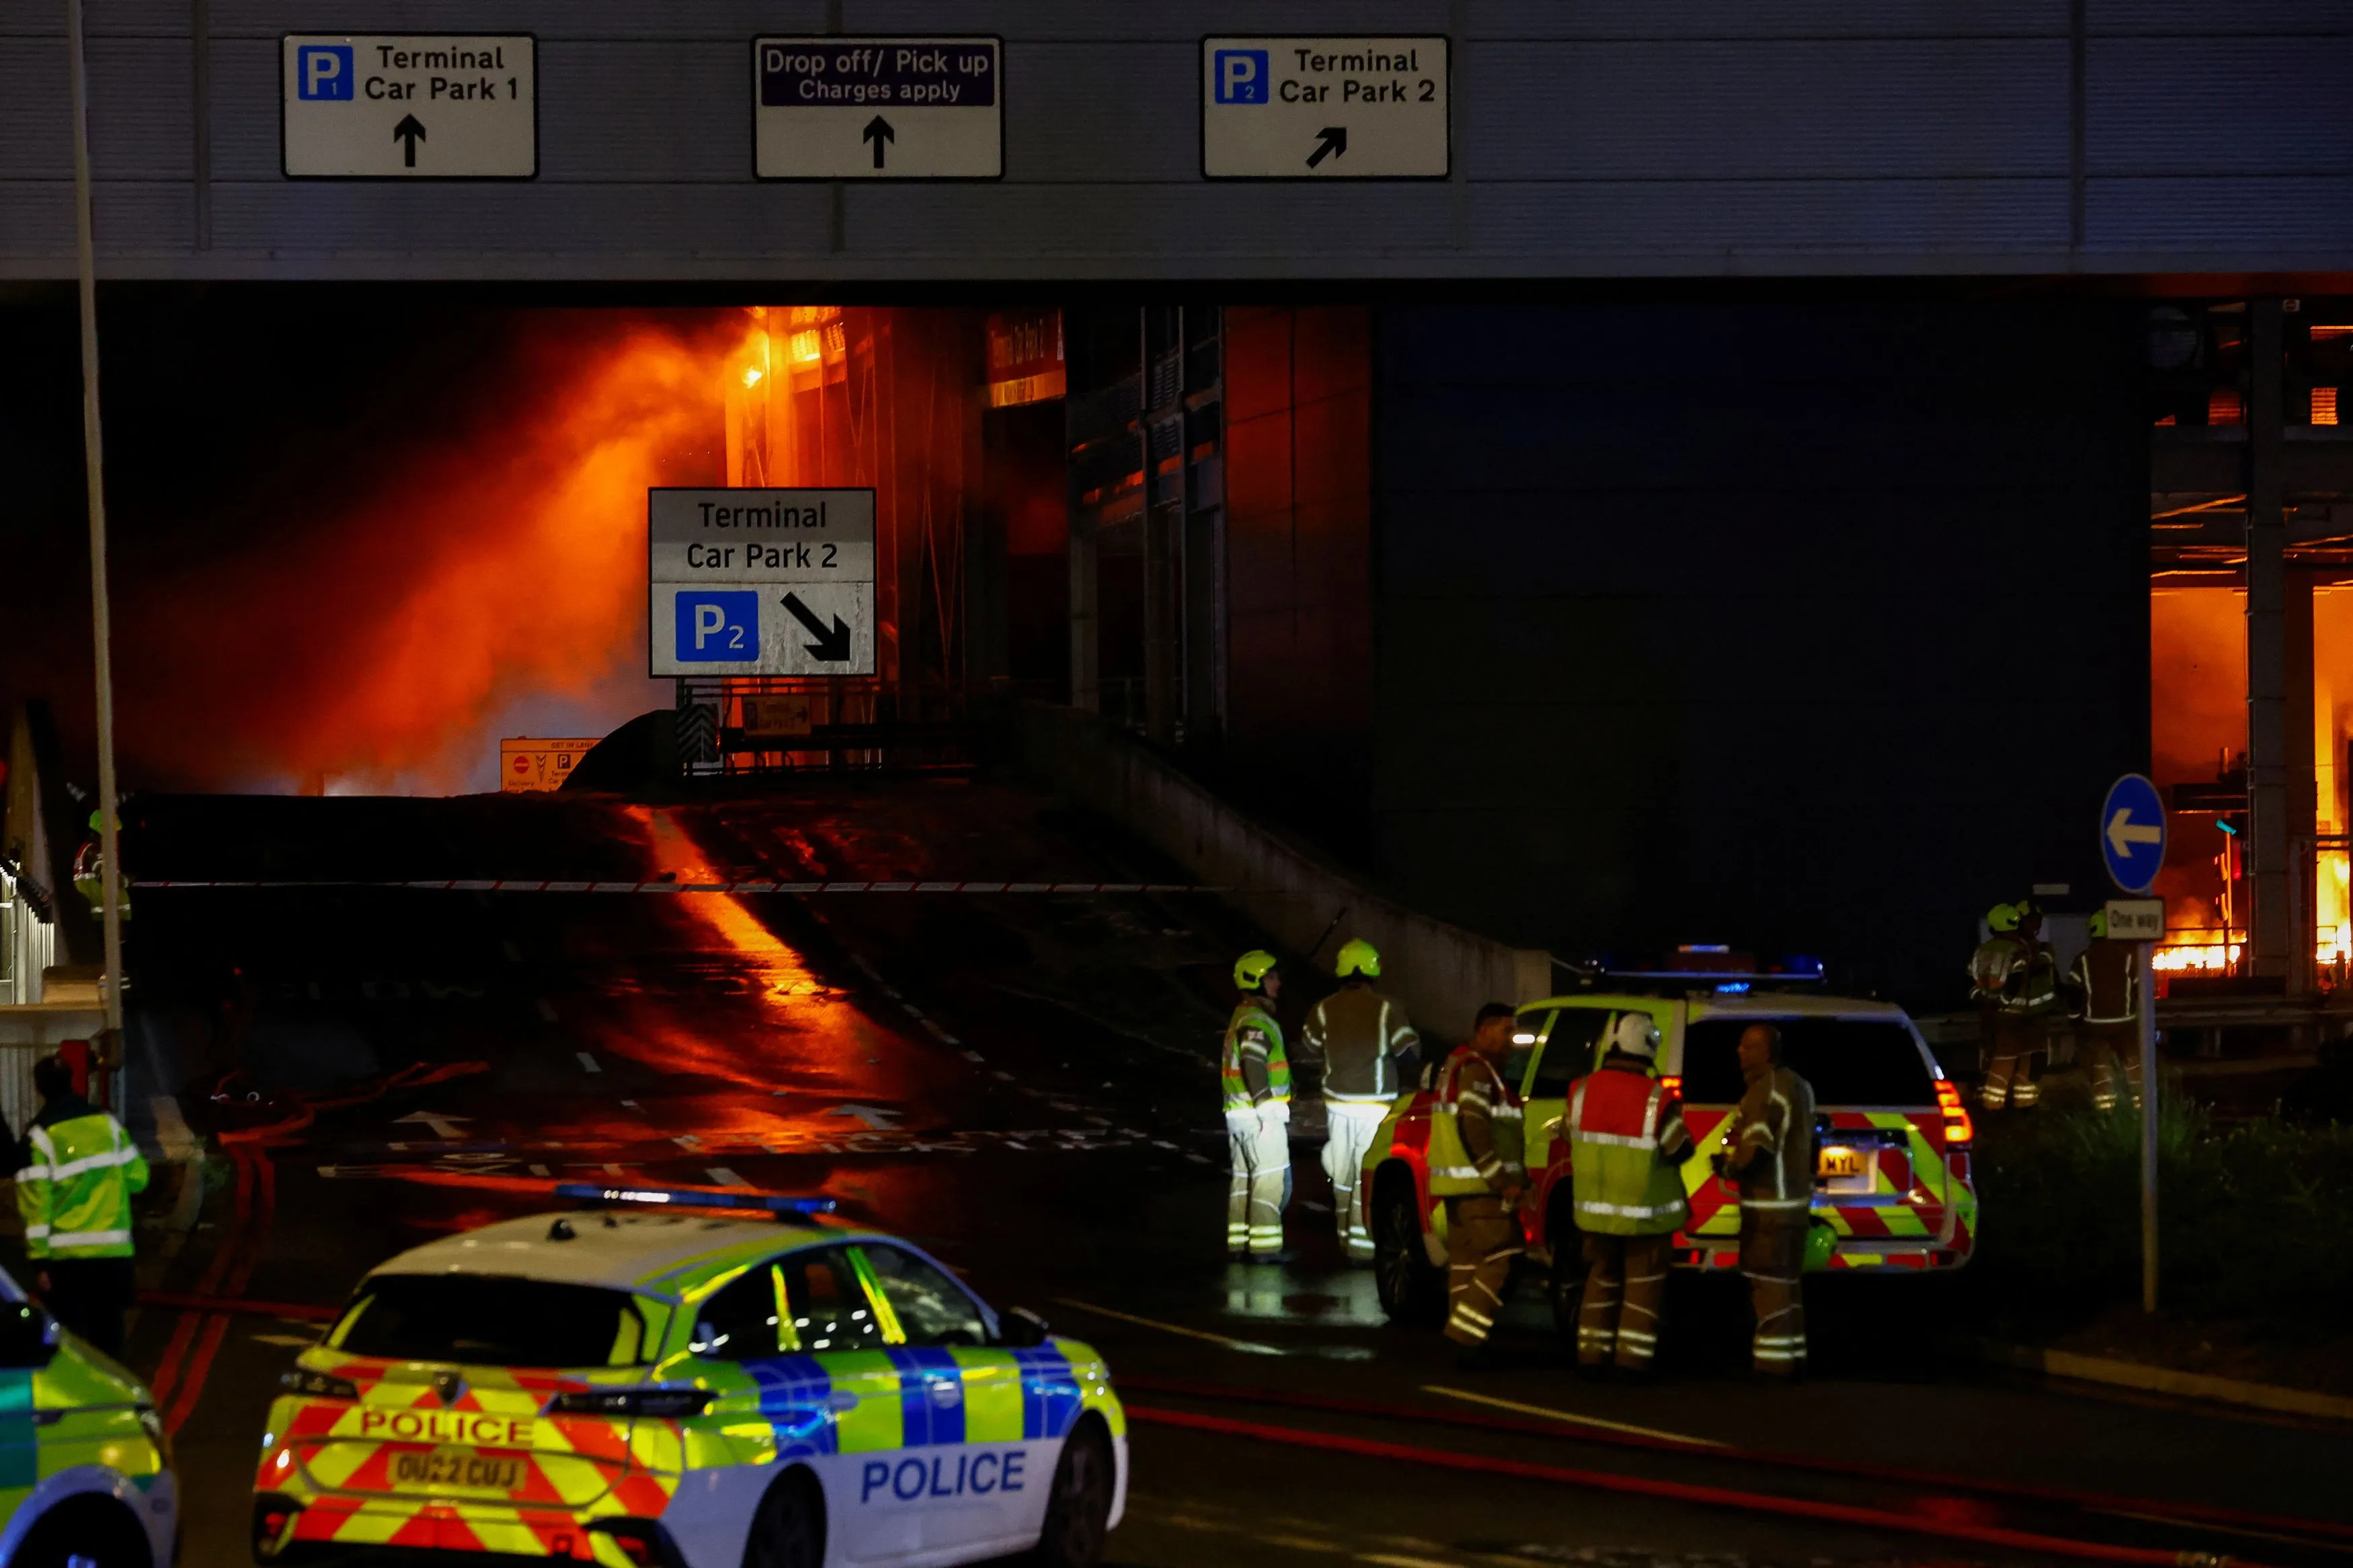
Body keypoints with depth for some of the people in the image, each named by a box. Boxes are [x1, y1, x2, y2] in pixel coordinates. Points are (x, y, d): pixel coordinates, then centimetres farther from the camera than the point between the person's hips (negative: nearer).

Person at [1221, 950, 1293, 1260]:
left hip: (1238, 1114, 10)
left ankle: (1238, 1244, 17)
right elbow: (1253, 1064, -26)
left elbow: (1223, 1062, 24)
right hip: (1261, 1116, -10)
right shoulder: (1256, 1021, -15)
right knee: (1272, 1179, -8)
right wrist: (1266, 1106, -24)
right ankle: (1265, 1246, -11)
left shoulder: (1240, 1018, 18)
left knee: (1244, 1178, 14)